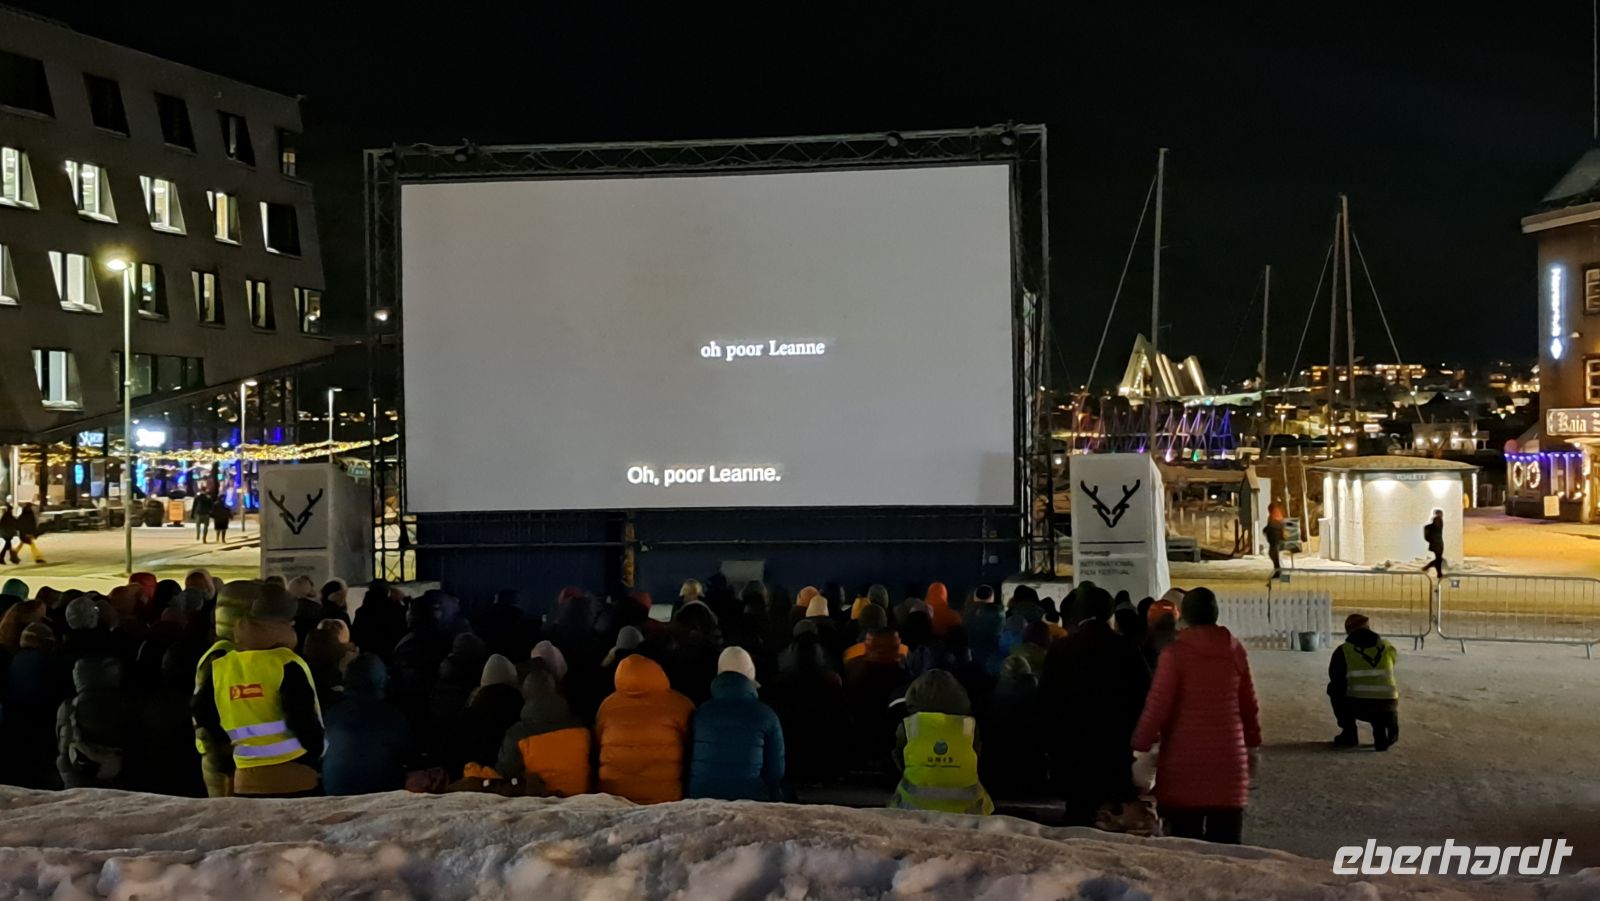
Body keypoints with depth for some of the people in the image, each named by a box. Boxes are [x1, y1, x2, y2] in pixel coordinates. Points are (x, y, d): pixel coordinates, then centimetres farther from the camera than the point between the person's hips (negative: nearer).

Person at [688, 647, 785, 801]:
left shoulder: (700, 712, 3)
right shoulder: (765, 715, -3)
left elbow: (687, 762, 10)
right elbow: (776, 771, 1)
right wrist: (772, 802, 17)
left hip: (701, 798, 2)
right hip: (750, 799, -2)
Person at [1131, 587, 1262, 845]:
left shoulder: (1175, 652, -8)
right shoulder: (1236, 650, 4)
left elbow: (1157, 705, -10)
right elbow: (1249, 704, 12)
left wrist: (1140, 747, -2)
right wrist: (1252, 744, 24)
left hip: (1185, 758, -4)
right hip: (1228, 756, 4)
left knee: (1185, 845, 1)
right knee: (1225, 842, 8)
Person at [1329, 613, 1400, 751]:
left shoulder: (1343, 651, 6)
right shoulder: (1388, 648, 13)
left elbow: (1334, 677, 21)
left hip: (1358, 708, -2)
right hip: (1387, 710, 3)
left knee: (1334, 689, 27)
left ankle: (1349, 734, 21)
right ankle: (1381, 735, 13)